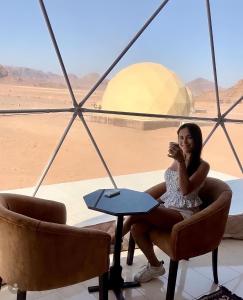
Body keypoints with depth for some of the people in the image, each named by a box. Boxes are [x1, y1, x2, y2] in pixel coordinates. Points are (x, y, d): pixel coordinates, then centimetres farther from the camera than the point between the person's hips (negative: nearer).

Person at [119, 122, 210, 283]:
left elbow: (186, 190, -22)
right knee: (136, 227, -22)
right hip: (165, 206, 7)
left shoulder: (202, 166, -7)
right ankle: (154, 266, 0)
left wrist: (181, 161, -28)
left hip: (185, 213, -7)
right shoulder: (177, 160, 13)